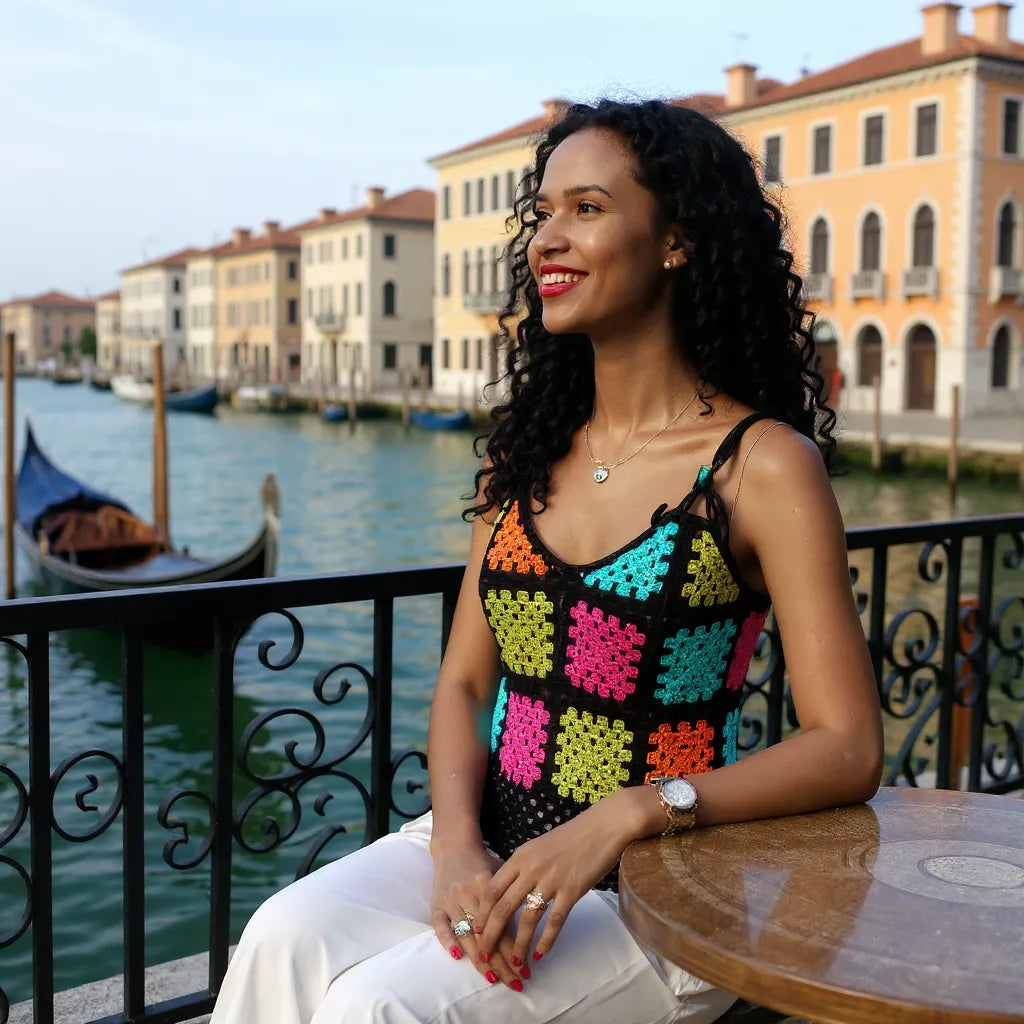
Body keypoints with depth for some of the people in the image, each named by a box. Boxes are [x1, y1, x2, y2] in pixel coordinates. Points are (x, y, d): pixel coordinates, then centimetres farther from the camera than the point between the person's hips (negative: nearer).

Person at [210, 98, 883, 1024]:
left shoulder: (764, 464, -9)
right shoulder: (529, 450, 9)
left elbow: (848, 750, -13)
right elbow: (464, 680, 7)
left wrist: (625, 815, -23)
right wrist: (455, 843, -11)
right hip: (491, 850, 5)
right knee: (286, 943, -21)